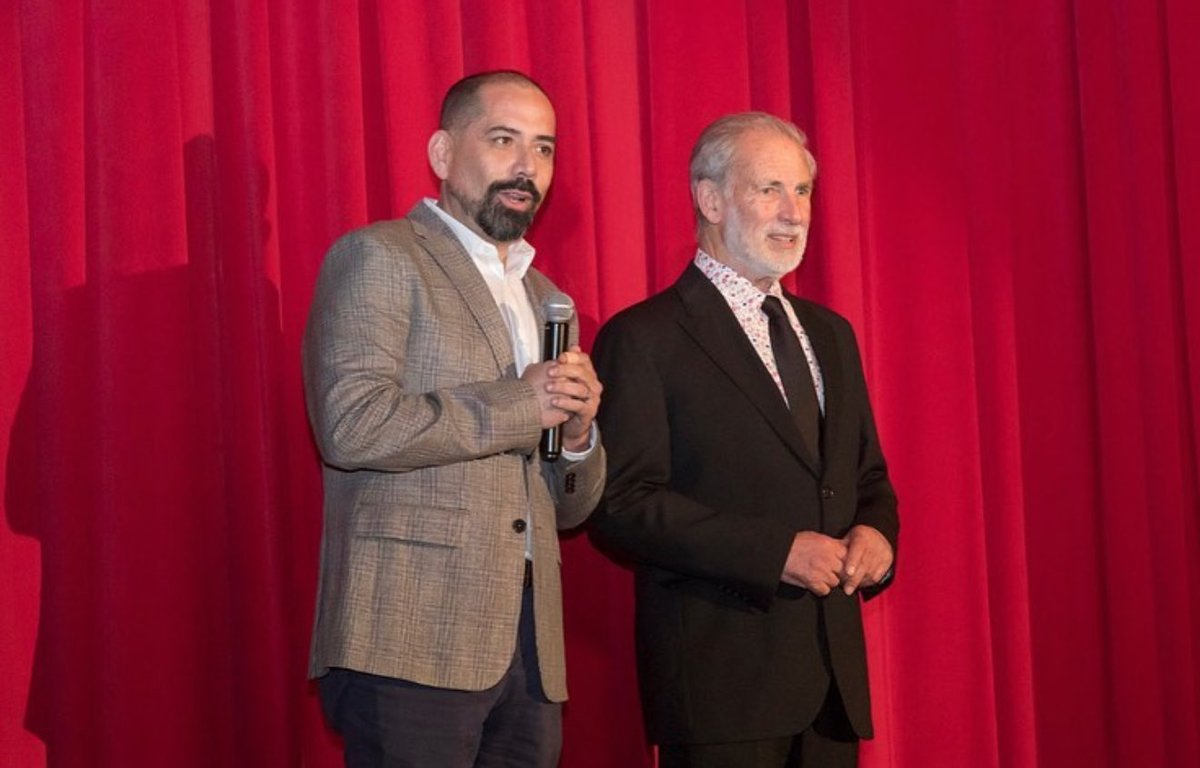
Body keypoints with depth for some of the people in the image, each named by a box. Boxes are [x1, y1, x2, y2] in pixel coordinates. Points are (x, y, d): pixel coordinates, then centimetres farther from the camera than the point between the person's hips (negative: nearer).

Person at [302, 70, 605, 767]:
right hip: (412, 640, -7)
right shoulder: (378, 258, -1)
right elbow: (351, 424, -17)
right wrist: (518, 405, -11)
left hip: (529, 652, 7)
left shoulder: (544, 297, 21)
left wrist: (577, 433, 0)